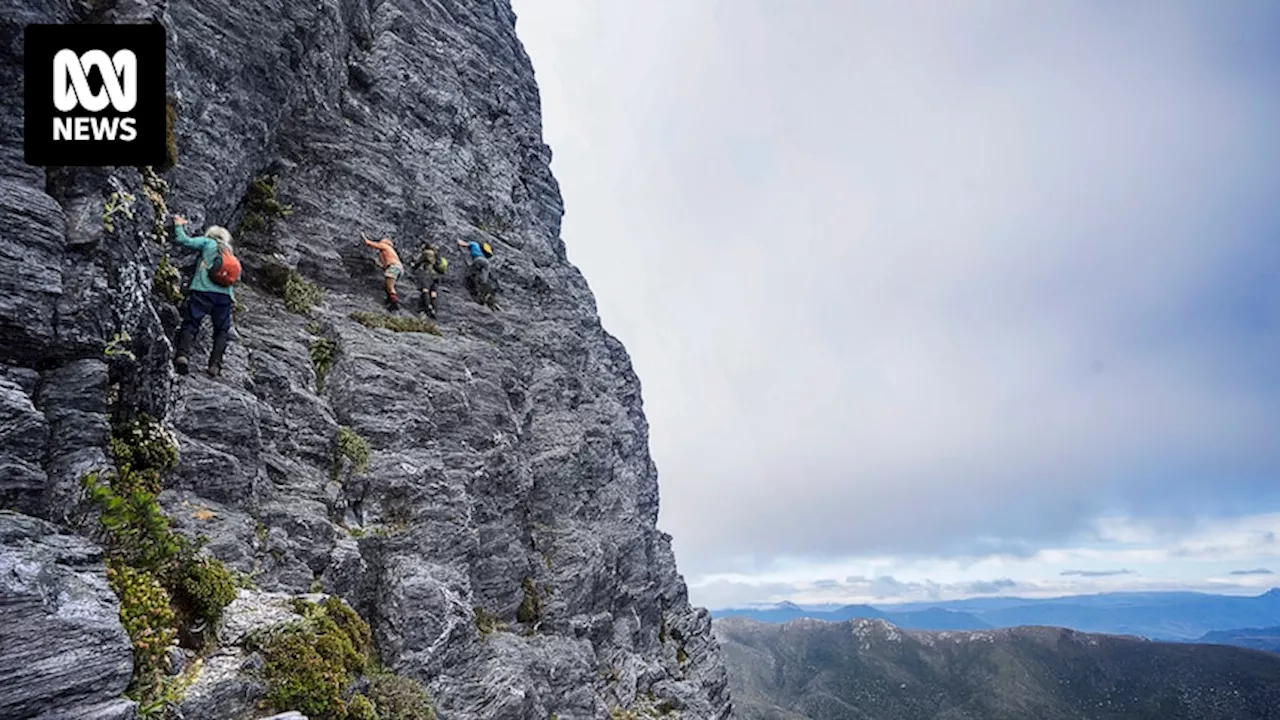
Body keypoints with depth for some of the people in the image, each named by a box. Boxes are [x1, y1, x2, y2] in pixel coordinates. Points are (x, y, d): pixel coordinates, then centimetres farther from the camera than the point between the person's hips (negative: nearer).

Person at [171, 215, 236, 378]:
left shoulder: (207, 242, 15)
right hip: (224, 294, 3)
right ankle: (215, 365, -9)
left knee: (190, 324, -4)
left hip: (203, 291, -3)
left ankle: (182, 354, -26)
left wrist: (179, 226, 22)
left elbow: (184, 240, 6)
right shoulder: (229, 253, 27)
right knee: (222, 331, 6)